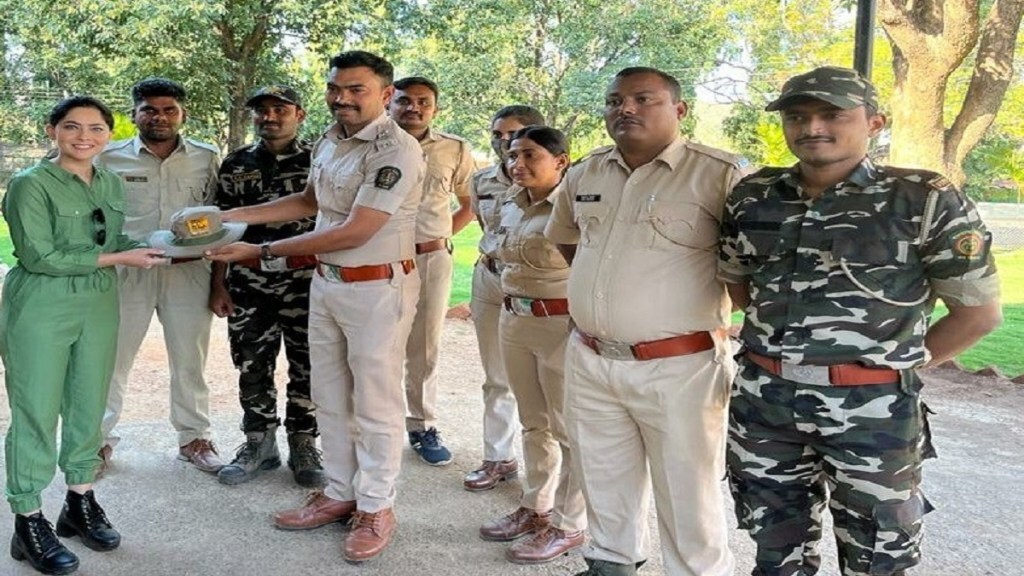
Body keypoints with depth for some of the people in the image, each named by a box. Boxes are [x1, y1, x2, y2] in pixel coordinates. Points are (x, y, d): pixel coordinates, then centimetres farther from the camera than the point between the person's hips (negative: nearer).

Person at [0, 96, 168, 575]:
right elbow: (39, 256, -17)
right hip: (41, 311, -6)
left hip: (100, 307, 6)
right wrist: (117, 258, -18)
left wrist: (150, 246, -6)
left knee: (89, 407, 12)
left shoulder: (112, 185, 9)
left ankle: (80, 503, 27)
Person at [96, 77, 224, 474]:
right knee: (111, 359, 5)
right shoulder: (110, 158, 3)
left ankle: (194, 437, 23)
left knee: (189, 362, 10)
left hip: (188, 272, 1)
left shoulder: (206, 158, 6)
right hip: (126, 271, -1)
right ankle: (99, 439, 19)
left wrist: (201, 246, -2)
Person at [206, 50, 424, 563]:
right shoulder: (327, 141, 6)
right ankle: (339, 493, 30)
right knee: (329, 398, 16)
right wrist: (236, 216, 12)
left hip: (377, 288, -8)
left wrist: (263, 251, -19)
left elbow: (354, 233, -23)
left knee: (374, 404, 4)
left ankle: (376, 507, 19)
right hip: (326, 282, 8)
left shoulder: (396, 150, -20)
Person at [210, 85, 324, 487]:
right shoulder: (235, 164, 9)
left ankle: (303, 447, 20)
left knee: (306, 367, 5)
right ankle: (259, 444, 25)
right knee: (252, 367, 9)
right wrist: (218, 285, 5)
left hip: (306, 279, -2)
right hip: (248, 281, 3)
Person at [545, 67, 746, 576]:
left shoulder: (720, 175, -11)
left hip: (678, 367, -6)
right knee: (605, 486, 22)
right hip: (589, 362, 6)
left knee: (688, 499, 6)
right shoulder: (585, 173, 8)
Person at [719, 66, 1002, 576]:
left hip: (871, 406, -3)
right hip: (762, 398, 4)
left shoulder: (927, 201, -9)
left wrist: (900, 362, -1)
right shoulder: (753, 197, 4)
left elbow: (979, 310, -3)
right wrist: (788, 335, 10)